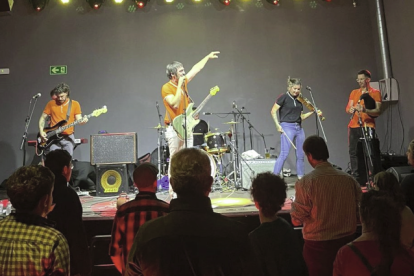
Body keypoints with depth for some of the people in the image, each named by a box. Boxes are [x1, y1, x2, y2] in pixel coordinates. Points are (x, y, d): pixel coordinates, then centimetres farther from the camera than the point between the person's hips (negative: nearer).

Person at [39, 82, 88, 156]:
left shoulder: (75, 104, 6)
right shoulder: (51, 103, 8)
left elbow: (78, 119, 1)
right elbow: (43, 118, 13)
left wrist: (82, 121, -22)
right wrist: (41, 131, 0)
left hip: (68, 136, 0)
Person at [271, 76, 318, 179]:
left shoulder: (299, 100, 14)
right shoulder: (283, 97, -3)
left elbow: (301, 117, 16)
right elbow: (273, 111, -6)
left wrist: (312, 112, 4)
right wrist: (278, 125, -14)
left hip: (299, 128, 7)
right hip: (287, 127, -7)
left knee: (301, 155, 10)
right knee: (284, 153, -15)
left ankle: (301, 177, 22)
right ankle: (275, 176, -10)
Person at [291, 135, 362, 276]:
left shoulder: (305, 182, -17)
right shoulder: (348, 179, -5)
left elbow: (296, 220, -13)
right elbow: (358, 213, 4)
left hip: (318, 245, -4)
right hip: (346, 242, 4)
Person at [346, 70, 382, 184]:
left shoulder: (375, 93, 3)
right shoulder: (354, 92, 17)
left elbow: (378, 111, -6)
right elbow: (348, 108, 12)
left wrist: (365, 110, -25)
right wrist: (351, 109, -12)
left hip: (368, 126, -4)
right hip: (353, 126, 5)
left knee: (372, 153, -9)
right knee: (353, 152, 3)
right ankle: (356, 178, 10)